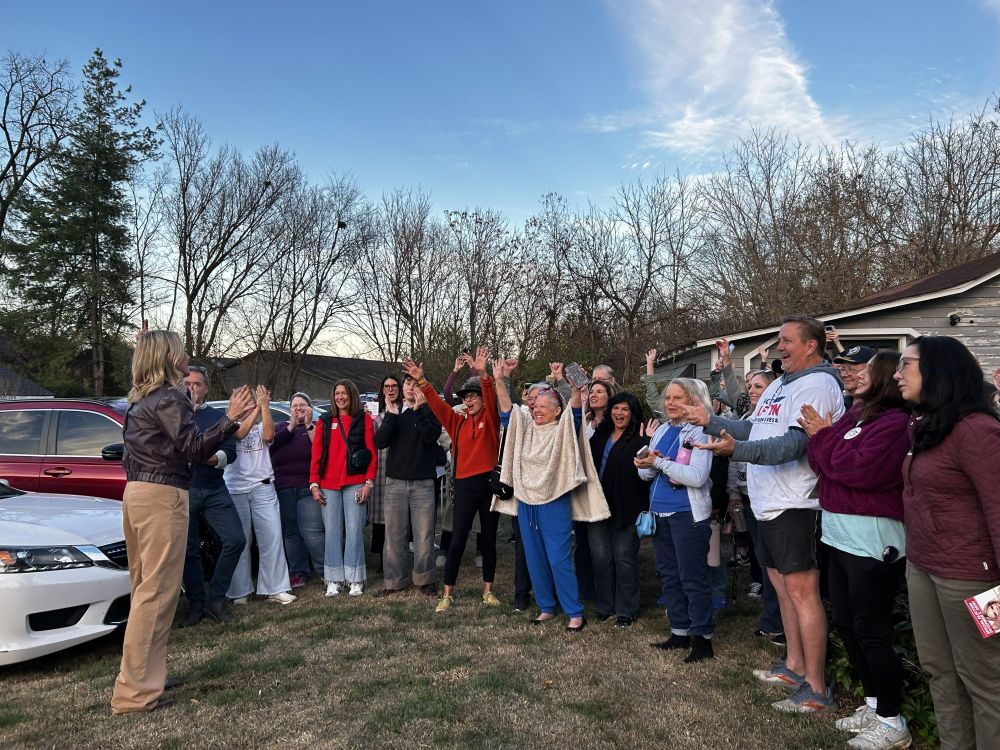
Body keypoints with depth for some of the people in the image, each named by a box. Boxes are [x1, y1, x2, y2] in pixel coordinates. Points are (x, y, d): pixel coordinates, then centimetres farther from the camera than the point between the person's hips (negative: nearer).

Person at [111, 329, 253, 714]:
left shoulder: (140, 400, 16)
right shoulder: (169, 398, -11)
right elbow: (193, 448, -18)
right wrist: (230, 419, -24)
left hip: (136, 492, 10)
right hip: (162, 496, -10)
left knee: (145, 588, 17)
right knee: (157, 592, -6)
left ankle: (143, 674, 26)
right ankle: (135, 691, -3)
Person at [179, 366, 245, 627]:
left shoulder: (217, 417, 12)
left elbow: (230, 453, 2)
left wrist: (205, 457, -15)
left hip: (214, 490, 1)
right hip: (183, 490, -1)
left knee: (235, 539, -11)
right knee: (189, 551, 4)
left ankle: (215, 598, 3)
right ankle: (195, 605, 17)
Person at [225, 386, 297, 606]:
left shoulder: (262, 425, 10)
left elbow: (268, 435, -13)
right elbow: (239, 433, -17)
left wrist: (265, 406, -14)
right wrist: (257, 407, -16)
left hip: (262, 487, 2)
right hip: (235, 489, -1)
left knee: (272, 537, -2)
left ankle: (275, 588, 5)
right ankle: (240, 591, 14)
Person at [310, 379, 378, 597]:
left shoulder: (363, 418, 4)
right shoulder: (325, 421, 11)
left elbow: (372, 451, 0)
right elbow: (316, 454, 9)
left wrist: (369, 482, -8)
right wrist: (314, 484, 2)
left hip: (355, 483, -2)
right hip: (328, 485, 2)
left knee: (354, 531, 0)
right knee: (332, 532, 6)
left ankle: (355, 580, 8)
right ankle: (334, 580, 13)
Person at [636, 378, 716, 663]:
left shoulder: (700, 432, -10)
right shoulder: (661, 431, 10)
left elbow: (698, 477, -21)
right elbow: (645, 474, 10)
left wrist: (660, 462, -24)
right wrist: (647, 464, -12)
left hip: (688, 514, -7)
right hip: (660, 512, 7)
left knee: (692, 578, 0)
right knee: (669, 575, 15)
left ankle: (702, 637, 12)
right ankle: (680, 632, 27)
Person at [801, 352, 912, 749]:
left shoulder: (895, 422, -14)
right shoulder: (856, 414, 14)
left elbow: (860, 469, -24)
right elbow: (824, 464, 12)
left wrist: (824, 436, -12)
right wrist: (818, 436, -6)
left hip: (872, 543, -9)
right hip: (840, 536, 9)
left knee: (871, 632, 0)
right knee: (846, 624, 16)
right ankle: (874, 703, 32)